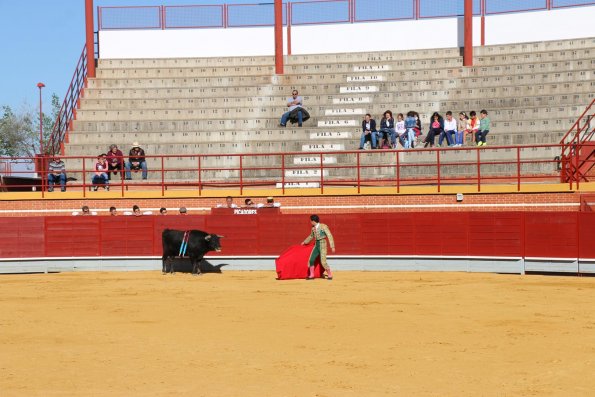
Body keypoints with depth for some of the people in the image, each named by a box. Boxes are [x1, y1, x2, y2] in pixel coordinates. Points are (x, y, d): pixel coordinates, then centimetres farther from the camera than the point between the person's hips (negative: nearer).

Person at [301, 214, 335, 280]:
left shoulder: (323, 226, -12)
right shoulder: (313, 228, 8)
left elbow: (330, 236, -13)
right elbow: (311, 236, 28)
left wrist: (332, 247, -17)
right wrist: (304, 242, 38)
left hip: (322, 245, -7)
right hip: (316, 245, 7)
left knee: (323, 262, -11)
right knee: (311, 260, 2)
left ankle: (330, 275, 6)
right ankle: (311, 275, 14)